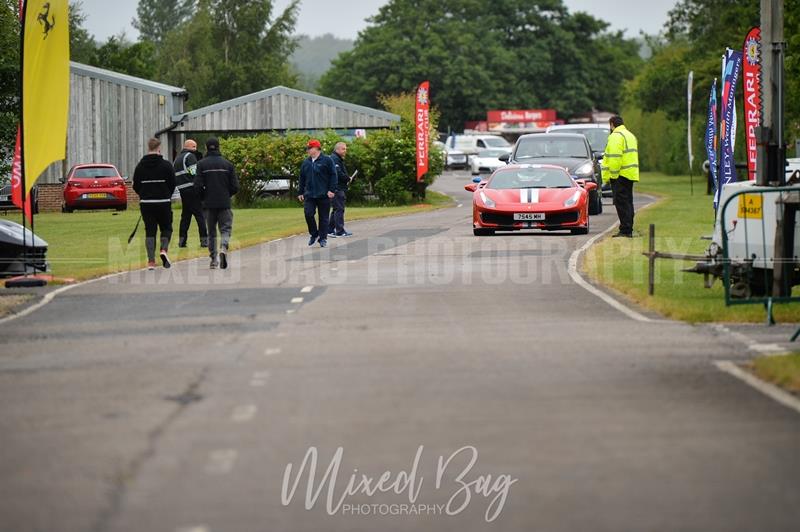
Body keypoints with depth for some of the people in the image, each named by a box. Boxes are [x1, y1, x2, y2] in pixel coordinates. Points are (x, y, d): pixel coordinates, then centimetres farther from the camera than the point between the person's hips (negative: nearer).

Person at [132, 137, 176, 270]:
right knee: (166, 228, 14)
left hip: (146, 203, 2)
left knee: (150, 230, 7)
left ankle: (151, 261, 0)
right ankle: (164, 249, -12)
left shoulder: (140, 166, 1)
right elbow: (173, 184, -3)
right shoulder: (166, 165, -7)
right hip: (163, 203, -2)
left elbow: (135, 186, 4)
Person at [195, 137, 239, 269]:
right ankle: (223, 248, -25)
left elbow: (198, 186, -8)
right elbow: (235, 186, 0)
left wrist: (203, 198, 11)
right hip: (224, 204, 0)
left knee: (211, 232, 12)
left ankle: (213, 260, 13)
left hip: (209, 204, 0)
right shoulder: (227, 164, 1)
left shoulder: (202, 164, -3)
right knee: (226, 229, 4)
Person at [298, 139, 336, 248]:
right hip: (309, 195, 4)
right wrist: (301, 193, 15)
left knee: (323, 217, 1)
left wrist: (332, 190, -11)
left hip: (324, 195, -4)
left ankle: (323, 238, 10)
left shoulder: (327, 160, -2)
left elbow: (333, 176, -4)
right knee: (308, 214, -9)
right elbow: (302, 179, 18)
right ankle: (314, 234, 11)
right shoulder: (306, 163, 12)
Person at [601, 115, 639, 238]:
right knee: (628, 202, 12)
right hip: (631, 175, 9)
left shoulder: (616, 136, -10)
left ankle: (625, 230, -12)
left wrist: (610, 175, -16)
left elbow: (614, 158, -19)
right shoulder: (630, 135, 21)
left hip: (620, 176, -9)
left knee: (622, 202, -9)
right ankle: (628, 231, 15)